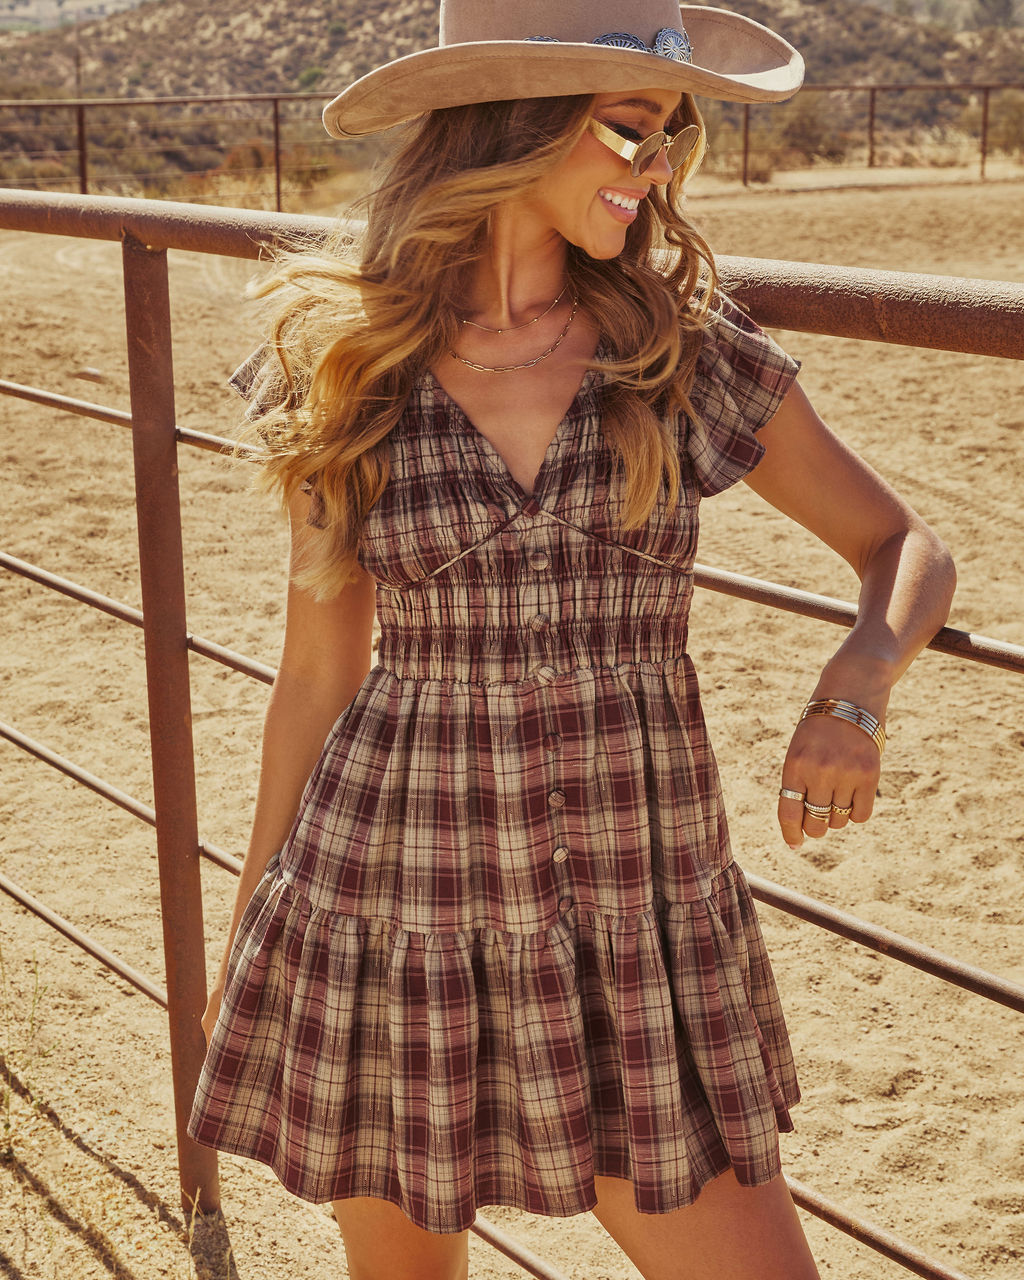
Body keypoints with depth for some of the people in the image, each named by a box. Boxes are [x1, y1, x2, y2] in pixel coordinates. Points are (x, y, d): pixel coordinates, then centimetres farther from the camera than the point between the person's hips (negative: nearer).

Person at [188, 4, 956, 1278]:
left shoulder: (693, 351, -2)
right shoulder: (343, 370, -3)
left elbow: (907, 547, 5)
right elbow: (318, 668, 5)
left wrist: (851, 693, -16)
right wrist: (248, 935, 11)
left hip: (643, 916, 1)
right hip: (389, 902, 0)